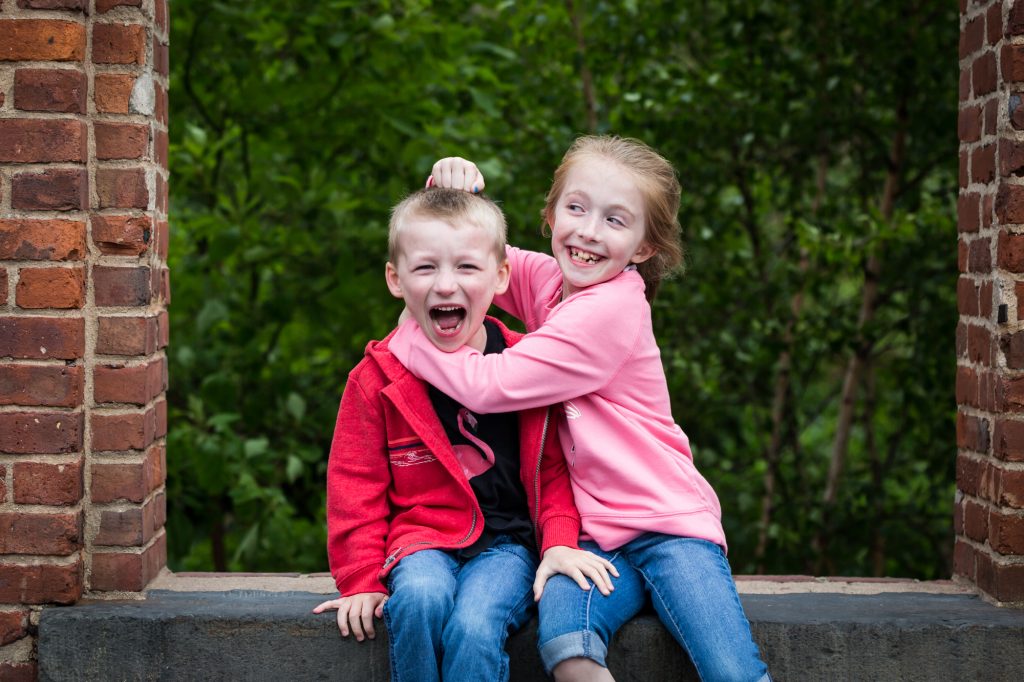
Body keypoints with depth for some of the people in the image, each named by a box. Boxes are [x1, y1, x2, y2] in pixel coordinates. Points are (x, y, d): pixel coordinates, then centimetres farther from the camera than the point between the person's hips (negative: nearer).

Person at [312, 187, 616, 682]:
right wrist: (362, 580, -3)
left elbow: (554, 466, 7)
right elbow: (356, 483, 4)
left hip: (507, 541, 0)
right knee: (420, 598, -33)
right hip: (423, 539, 0)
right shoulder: (377, 377, 0)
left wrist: (559, 542, -9)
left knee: (473, 627, -30)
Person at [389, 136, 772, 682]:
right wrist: (451, 186, 0)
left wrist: (410, 335, -4)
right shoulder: (549, 280, 7)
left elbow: (489, 385, -19)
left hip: (668, 523, -5)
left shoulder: (610, 309, -16)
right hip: (595, 535, 5)